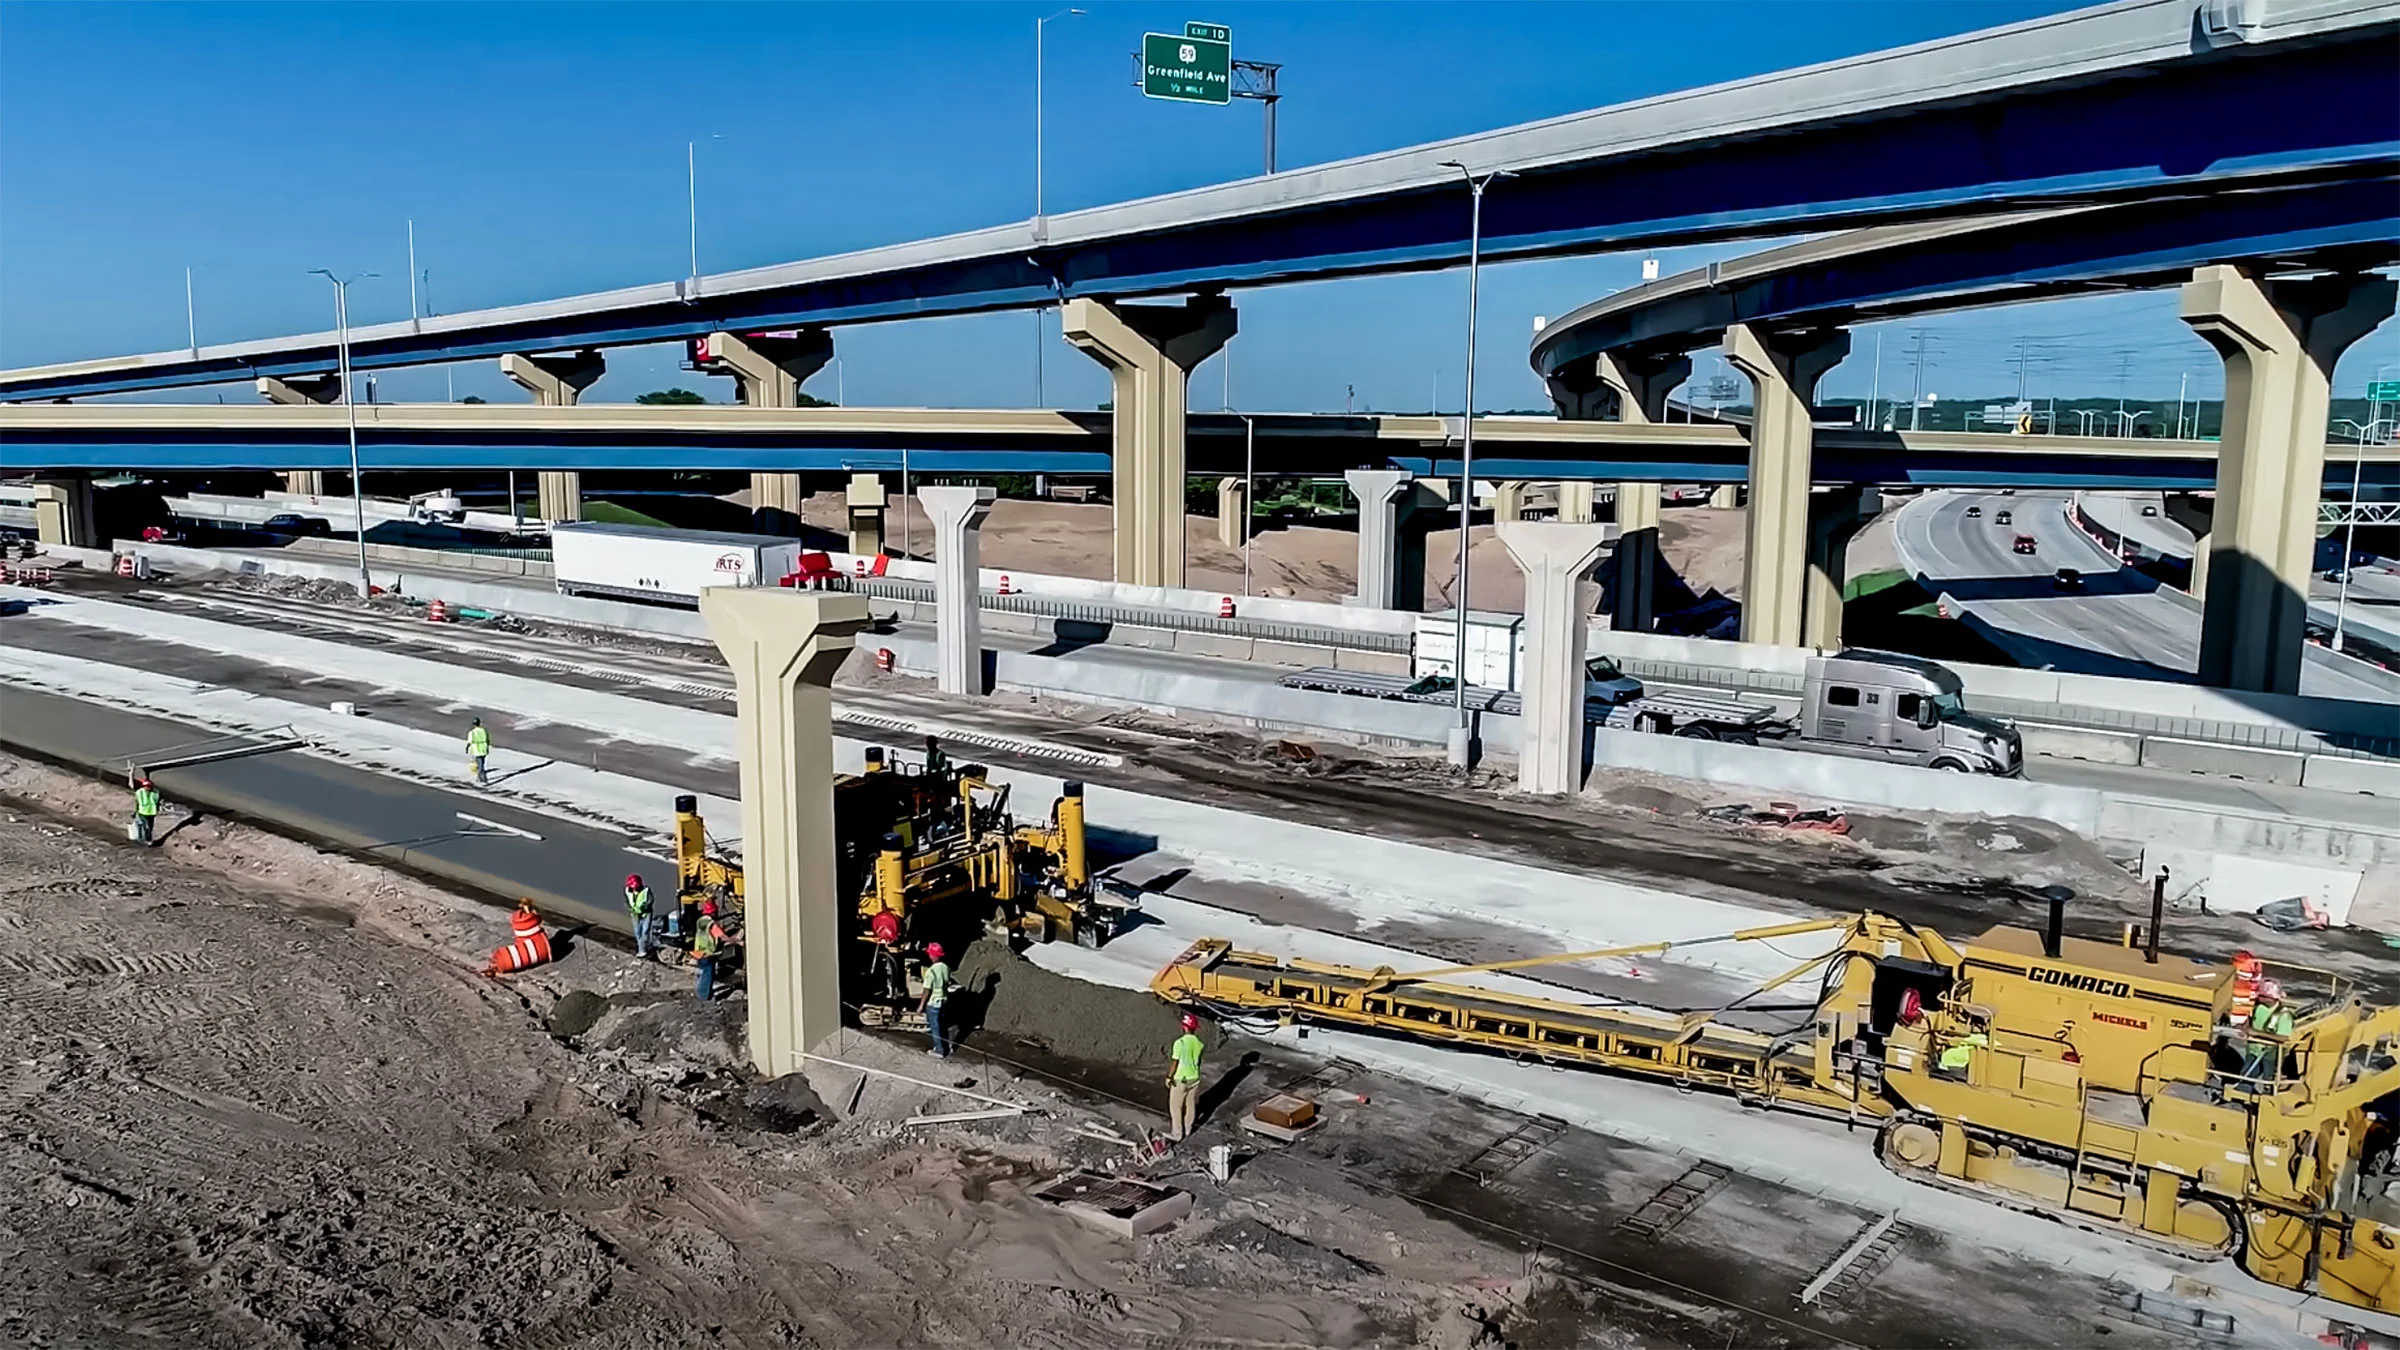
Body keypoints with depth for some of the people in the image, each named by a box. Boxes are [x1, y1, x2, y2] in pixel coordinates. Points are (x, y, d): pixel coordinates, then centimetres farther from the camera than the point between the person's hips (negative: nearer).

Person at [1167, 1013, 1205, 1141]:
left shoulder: (1180, 1042, -22)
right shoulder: (1199, 1043, -4)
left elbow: (1175, 1063, -18)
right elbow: (1198, 1062, 7)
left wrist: (1169, 1077, -7)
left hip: (1180, 1079, -6)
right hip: (1194, 1078, 6)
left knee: (1175, 1106, 8)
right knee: (1190, 1104, 19)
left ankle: (1176, 1133, 13)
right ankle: (1188, 1129, 32)